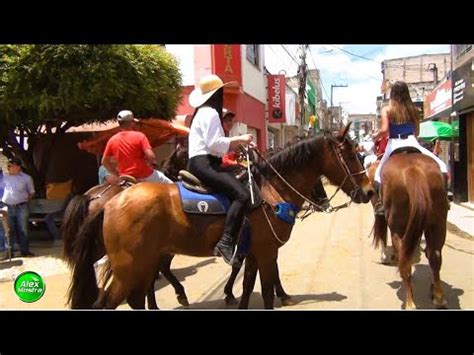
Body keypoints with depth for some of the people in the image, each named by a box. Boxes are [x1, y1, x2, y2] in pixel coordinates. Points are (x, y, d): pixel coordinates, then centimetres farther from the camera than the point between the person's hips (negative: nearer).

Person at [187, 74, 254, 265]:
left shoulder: (204, 112, 23)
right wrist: (239, 139, -11)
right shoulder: (210, 113, -9)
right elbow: (214, 143, -19)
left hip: (202, 163, 11)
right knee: (242, 195, -24)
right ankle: (226, 242, -29)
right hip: (204, 164, -11)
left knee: (241, 180, 19)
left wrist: (237, 143, 13)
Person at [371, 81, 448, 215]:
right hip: (411, 142, 1)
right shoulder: (413, 109, 8)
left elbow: (384, 129, -13)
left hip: (394, 145, -1)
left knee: (379, 172, 20)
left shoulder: (387, 109, 0)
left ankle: (380, 201, 4)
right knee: (440, 165, 11)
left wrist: (375, 136, 6)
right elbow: (417, 131, 13)